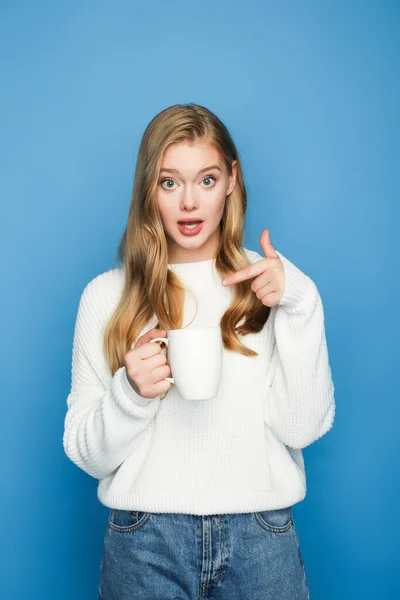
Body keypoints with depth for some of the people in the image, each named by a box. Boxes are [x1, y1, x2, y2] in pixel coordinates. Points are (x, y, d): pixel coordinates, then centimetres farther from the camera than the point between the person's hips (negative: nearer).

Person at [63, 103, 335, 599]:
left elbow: (303, 429, -8)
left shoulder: (274, 286, 0)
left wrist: (299, 307, -15)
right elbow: (86, 455, 0)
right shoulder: (106, 294, 0)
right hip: (145, 542, 0)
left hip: (261, 541, 1)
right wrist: (131, 392, -18)